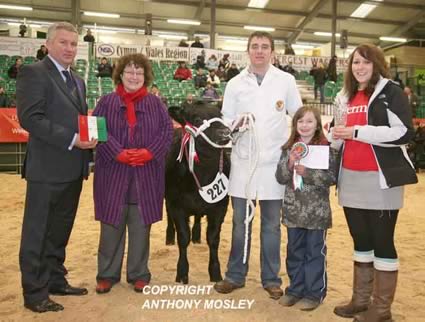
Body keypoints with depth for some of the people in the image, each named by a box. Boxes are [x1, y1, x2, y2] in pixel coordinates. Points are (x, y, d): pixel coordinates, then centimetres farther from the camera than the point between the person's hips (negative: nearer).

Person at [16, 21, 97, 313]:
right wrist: (71, 140, -22)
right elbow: (29, 118, -17)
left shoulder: (78, 81, 18)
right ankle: (35, 293, 16)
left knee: (60, 232, 18)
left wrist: (90, 135, -1)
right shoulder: (33, 72, -7)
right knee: (37, 234, 4)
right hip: (47, 168, -8)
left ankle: (56, 281, 32)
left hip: (73, 169, 8)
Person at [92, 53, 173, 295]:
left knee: (141, 225, 7)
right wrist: (119, 153, -18)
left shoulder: (155, 103, 9)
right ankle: (107, 274, 21)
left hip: (146, 176, 1)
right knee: (111, 225, 7)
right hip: (113, 174, 0)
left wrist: (148, 152, -15)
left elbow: (167, 130, -1)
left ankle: (139, 274, 21)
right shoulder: (107, 102, 6)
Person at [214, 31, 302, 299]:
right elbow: (225, 122, 6)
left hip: (274, 162, -1)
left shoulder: (286, 81, 4)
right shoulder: (235, 83, 6)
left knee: (271, 225, 8)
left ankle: (271, 278, 23)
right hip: (243, 161, 1)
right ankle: (235, 275, 23)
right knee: (240, 223, 9)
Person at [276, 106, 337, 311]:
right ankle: (296, 289, 29)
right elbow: (280, 178, 1)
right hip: (293, 210, 4)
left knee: (315, 252, 7)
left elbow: (331, 178, -13)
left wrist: (307, 172, -21)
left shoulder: (325, 148, -6)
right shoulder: (289, 149, 5)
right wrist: (290, 164, -16)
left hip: (317, 211, -4)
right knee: (295, 252, 15)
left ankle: (315, 293, 20)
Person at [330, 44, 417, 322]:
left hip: (380, 178, -6)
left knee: (382, 241, 1)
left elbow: (404, 132, -16)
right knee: (361, 240, 14)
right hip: (351, 178, 7)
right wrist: (336, 135, 6)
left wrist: (357, 131, -16)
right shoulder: (346, 97, 17)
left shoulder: (390, 92, -3)